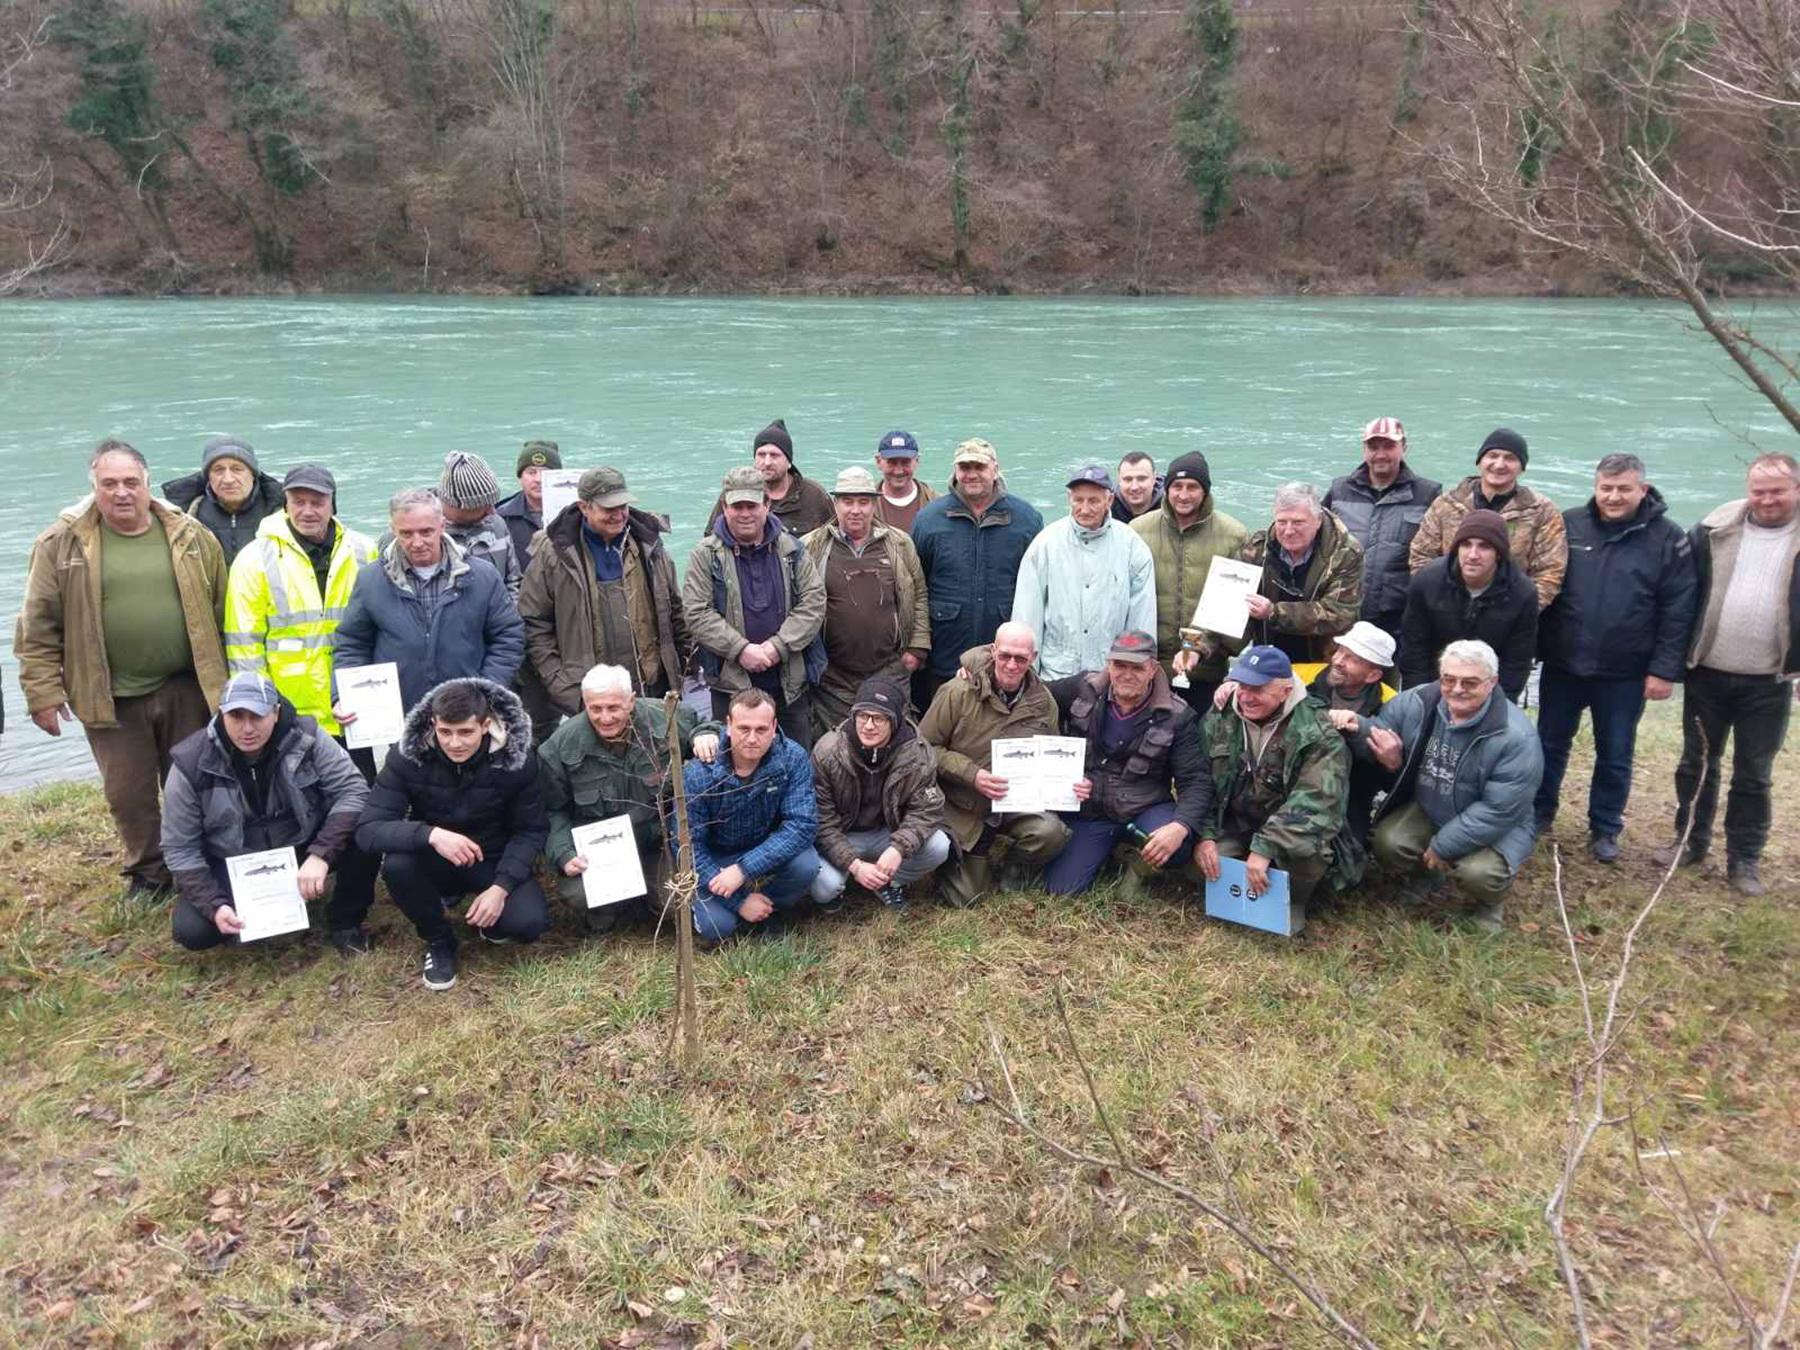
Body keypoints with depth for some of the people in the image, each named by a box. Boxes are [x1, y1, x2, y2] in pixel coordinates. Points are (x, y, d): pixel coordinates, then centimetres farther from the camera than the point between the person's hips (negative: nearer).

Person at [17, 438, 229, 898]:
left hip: (185, 690, 1)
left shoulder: (190, 536, -1)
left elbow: (221, 612, 5)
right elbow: (39, 628, -1)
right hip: (110, 699, 0)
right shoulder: (63, 544, -4)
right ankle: (147, 871, 32)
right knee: (128, 794, 10)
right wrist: (43, 692, -3)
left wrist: (226, 682, 5)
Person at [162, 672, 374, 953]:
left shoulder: (306, 737, -17)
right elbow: (180, 848, -10)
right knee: (191, 929, -23)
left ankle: (345, 922, -4)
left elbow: (353, 791, -21)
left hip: (305, 847, 0)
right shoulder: (191, 764, -16)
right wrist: (214, 905, -22)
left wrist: (320, 855, -34)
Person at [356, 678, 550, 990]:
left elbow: (531, 830, -10)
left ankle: (490, 916, 11)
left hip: (494, 862, -1)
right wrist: (431, 834, -42)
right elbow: (368, 830, -25)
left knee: (529, 922, -28)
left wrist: (502, 886, -25)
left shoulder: (515, 758, -19)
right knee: (395, 865, -33)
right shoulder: (408, 755, -20)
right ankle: (438, 940, -3)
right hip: (433, 862, 1)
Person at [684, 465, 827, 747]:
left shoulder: (791, 549, 5)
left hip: (791, 681, 2)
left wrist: (778, 646, -13)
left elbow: (814, 600, -1)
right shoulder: (707, 554, 0)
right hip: (731, 683, -2)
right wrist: (741, 649, -17)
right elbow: (696, 613, -7)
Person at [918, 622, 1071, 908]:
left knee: (1051, 833, -30)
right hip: (962, 808, -2)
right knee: (965, 898, -6)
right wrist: (972, 775, -21)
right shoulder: (958, 692, -13)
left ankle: (987, 854, 1)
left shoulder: (1044, 703, -1)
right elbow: (925, 747, -9)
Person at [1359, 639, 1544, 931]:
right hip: (1426, 811, 4)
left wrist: (1442, 846, -22)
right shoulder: (1417, 702, -15)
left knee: (1477, 874, -31)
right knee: (1388, 842, -21)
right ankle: (1424, 875, 15)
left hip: (1495, 828, -4)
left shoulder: (1515, 737, -28)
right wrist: (1387, 755, -26)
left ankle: (1486, 903, 9)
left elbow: (1498, 811, -26)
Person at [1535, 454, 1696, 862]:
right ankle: (1539, 814, 30)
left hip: (1625, 675, -1)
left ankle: (1605, 828, 28)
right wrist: (1535, 647, -3)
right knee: (1551, 744, 14)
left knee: (1615, 756, 12)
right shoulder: (1568, 525, -2)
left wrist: (1664, 670, -10)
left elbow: (1678, 611, -6)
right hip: (1562, 666, 1)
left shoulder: (1668, 538, -5)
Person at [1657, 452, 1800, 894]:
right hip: (1707, 675, 1)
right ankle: (1691, 840, 28)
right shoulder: (1713, 530, -1)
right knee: (1697, 764, 13)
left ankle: (1744, 859, 19)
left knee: (1753, 775, 7)